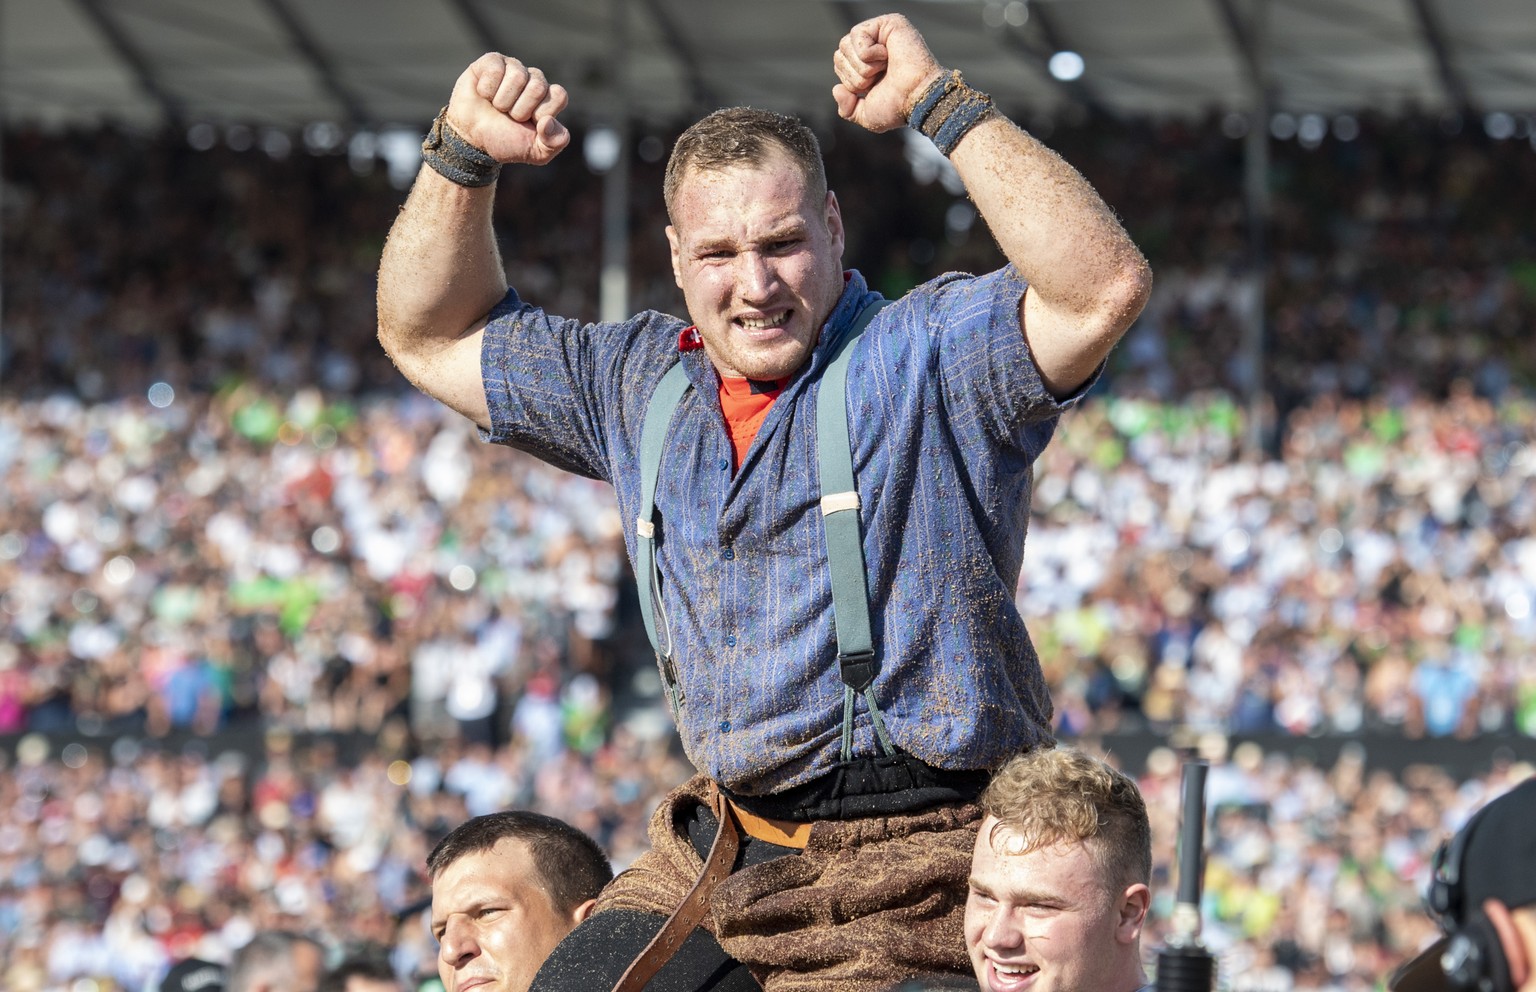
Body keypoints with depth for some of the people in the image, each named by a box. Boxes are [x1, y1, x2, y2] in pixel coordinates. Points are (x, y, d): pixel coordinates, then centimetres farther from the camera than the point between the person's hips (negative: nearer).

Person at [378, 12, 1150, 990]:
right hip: (710, 861, 7)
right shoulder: (642, 386, 14)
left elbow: (1104, 287, -26)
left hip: (905, 877, -7)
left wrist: (941, 101, -24)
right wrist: (465, 154, 9)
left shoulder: (928, 357, -7)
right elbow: (430, 337, 24)